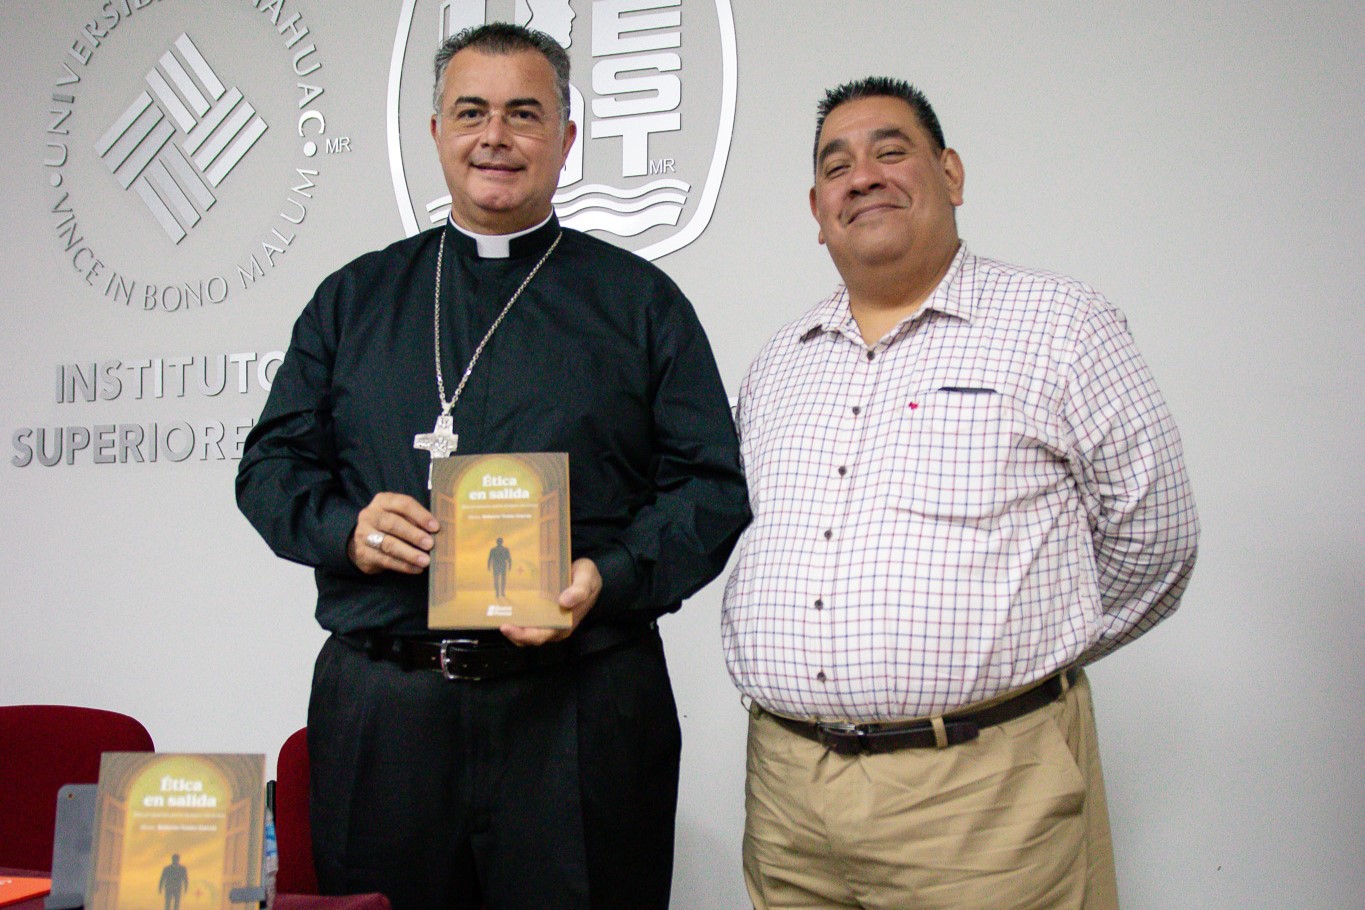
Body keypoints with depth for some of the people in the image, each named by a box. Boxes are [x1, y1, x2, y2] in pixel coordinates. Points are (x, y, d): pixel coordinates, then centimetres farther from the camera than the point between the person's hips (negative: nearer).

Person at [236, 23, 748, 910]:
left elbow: (711, 488, 2)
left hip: (581, 710, -2)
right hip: (380, 704, 2)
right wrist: (345, 527, -7)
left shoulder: (641, 301, 7)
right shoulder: (355, 297, 15)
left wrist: (607, 580, -14)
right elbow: (272, 463, 14)